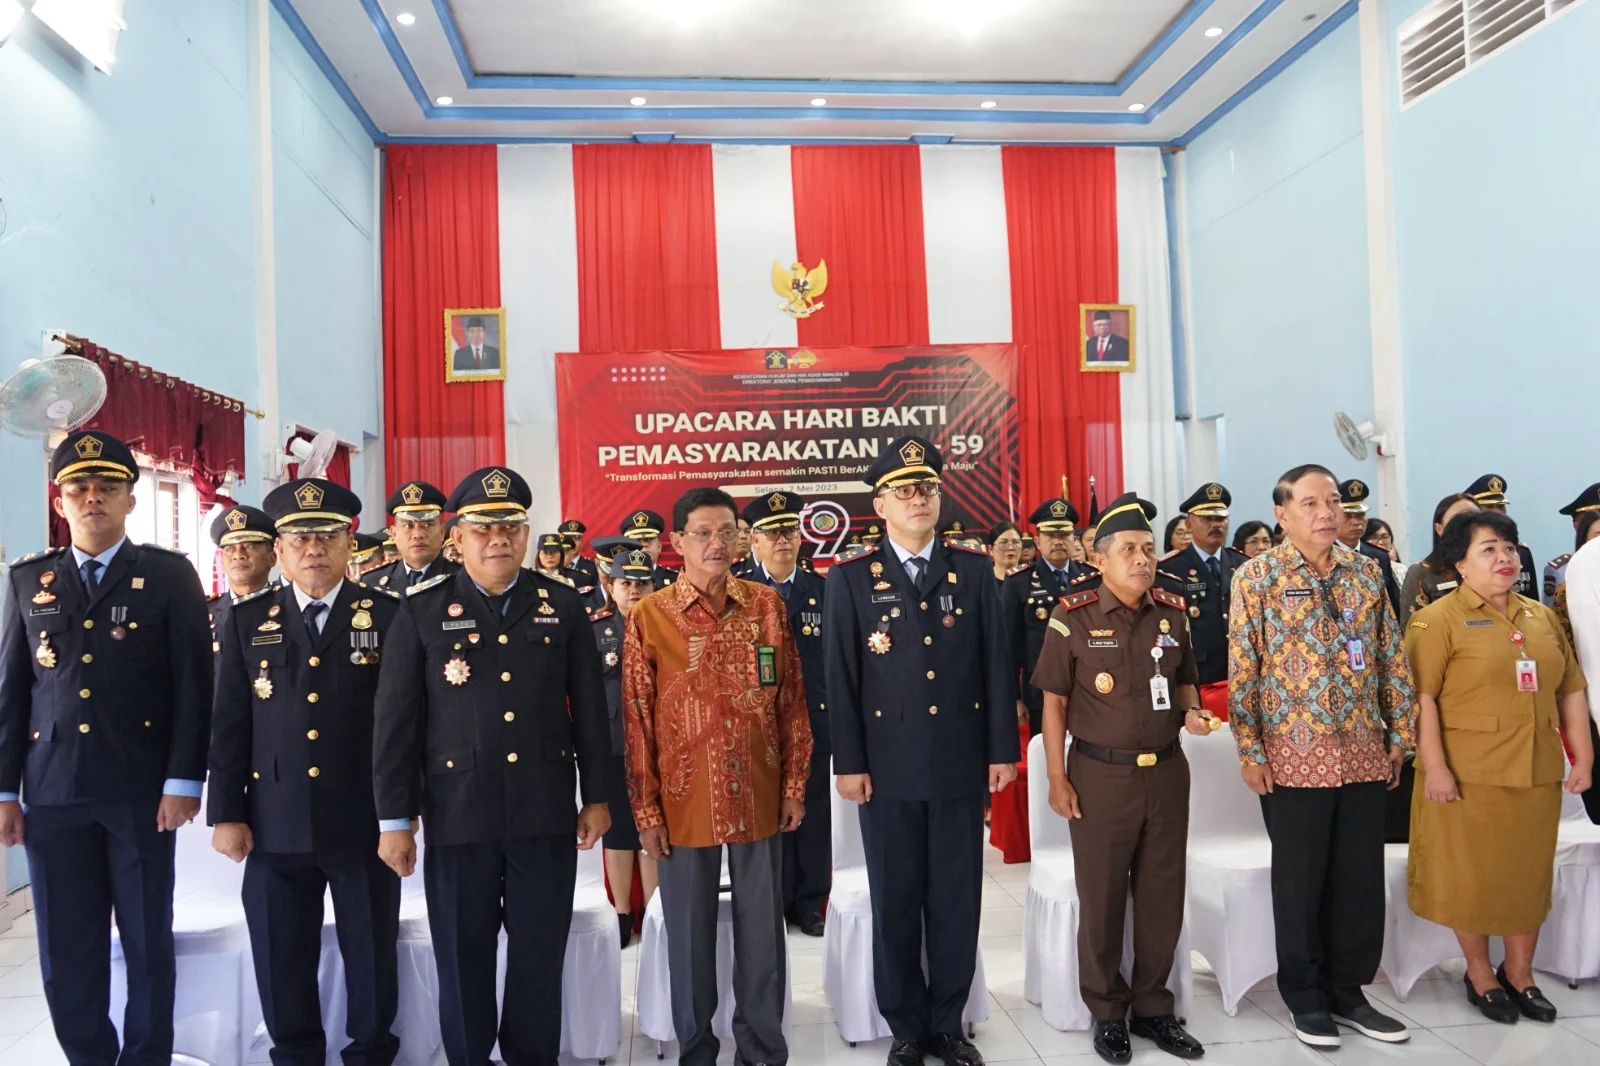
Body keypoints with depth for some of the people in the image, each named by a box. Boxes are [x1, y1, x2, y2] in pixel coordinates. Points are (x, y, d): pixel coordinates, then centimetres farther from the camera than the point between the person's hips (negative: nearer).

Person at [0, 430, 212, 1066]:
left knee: (148, 944, 7)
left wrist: (183, 781, -9)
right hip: (53, 793, 3)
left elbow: (193, 685, -3)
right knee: (66, 953, 9)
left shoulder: (169, 575, 1)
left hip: (141, 791, -2)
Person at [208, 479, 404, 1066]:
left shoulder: (388, 615, -1)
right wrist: (225, 813, 2)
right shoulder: (248, 620, 7)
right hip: (276, 825, 2)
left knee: (371, 958, 9)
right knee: (282, 964, 12)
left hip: (365, 824, -2)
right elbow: (229, 724, 6)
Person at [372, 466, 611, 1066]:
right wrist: (395, 818, -2)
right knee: (463, 961, 12)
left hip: (547, 814, 1)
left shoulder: (563, 607, 2)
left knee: (541, 957, 12)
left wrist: (596, 797, 5)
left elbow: (590, 709, 5)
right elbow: (395, 722, -1)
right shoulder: (422, 611, -1)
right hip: (457, 814, -1)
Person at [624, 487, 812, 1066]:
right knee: (690, 931, 12)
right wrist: (645, 809, -3)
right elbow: (637, 719, -3)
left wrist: (795, 785, 2)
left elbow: (791, 701, 4)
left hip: (759, 797, 1)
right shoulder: (648, 616, -5)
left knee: (761, 927, 13)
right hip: (684, 801, -1)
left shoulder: (768, 605, 1)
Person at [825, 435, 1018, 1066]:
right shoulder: (851, 579, 0)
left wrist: (1002, 750, 1)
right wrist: (849, 763, -6)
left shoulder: (974, 572, 5)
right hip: (888, 767, -1)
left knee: (957, 900, 10)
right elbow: (840, 678, -2)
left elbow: (998, 666, 5)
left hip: (961, 764, 2)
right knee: (895, 903, 9)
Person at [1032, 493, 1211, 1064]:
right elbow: (1054, 702, -5)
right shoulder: (1073, 617, -8)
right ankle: (1107, 1013, 25)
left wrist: (1191, 712, -5)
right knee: (1101, 898, 8)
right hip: (1100, 774, -4)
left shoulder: (1173, 611, 4)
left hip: (1167, 770, 4)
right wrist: (1057, 778, -8)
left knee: (1162, 895, 12)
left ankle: (1152, 1007, 29)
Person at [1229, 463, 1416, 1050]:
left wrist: (1399, 735, 8)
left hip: (1364, 752, 4)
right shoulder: (1257, 577, -6)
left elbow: (1392, 658, 11)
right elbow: (1242, 670, -8)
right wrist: (1250, 751, -10)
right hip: (1294, 754, -4)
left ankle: (1348, 990, 28)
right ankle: (1305, 997, 23)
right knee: (1299, 882, 7)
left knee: (1361, 879, 11)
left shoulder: (1365, 572, 7)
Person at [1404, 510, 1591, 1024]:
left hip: (1537, 773, 6)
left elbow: (1571, 690, 13)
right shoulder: (1438, 620, -9)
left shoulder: (1542, 616, 10)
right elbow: (1421, 697, -15)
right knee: (1471, 876, 7)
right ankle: (1479, 973, 26)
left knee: (1530, 873, 15)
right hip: (1469, 775, -5)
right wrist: (1434, 767, -19)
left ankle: (1520, 974, 33)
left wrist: (1582, 756, 9)